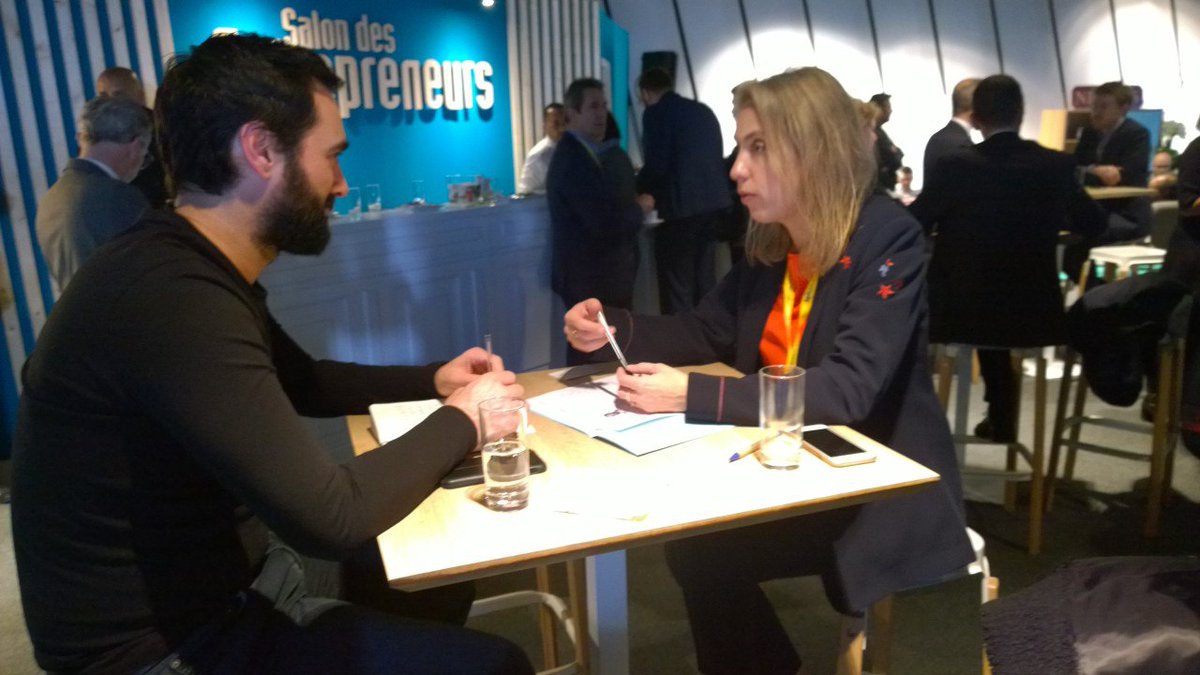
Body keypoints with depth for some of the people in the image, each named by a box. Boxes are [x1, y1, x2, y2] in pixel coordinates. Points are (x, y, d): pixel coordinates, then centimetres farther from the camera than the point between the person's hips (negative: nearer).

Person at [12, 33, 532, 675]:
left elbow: (304, 383, 18)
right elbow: (333, 517, -32)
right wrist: (461, 419, -15)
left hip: (223, 577, 9)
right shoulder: (171, 297, -31)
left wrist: (432, 380, 5)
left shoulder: (197, 271, 3)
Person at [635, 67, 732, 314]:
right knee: (705, 282, 14)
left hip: (680, 207, -7)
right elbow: (717, 157, 18)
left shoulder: (656, 113, -5)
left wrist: (638, 190, 5)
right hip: (713, 203, 8)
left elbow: (657, 164, -13)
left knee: (676, 287, -2)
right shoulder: (703, 110, 16)